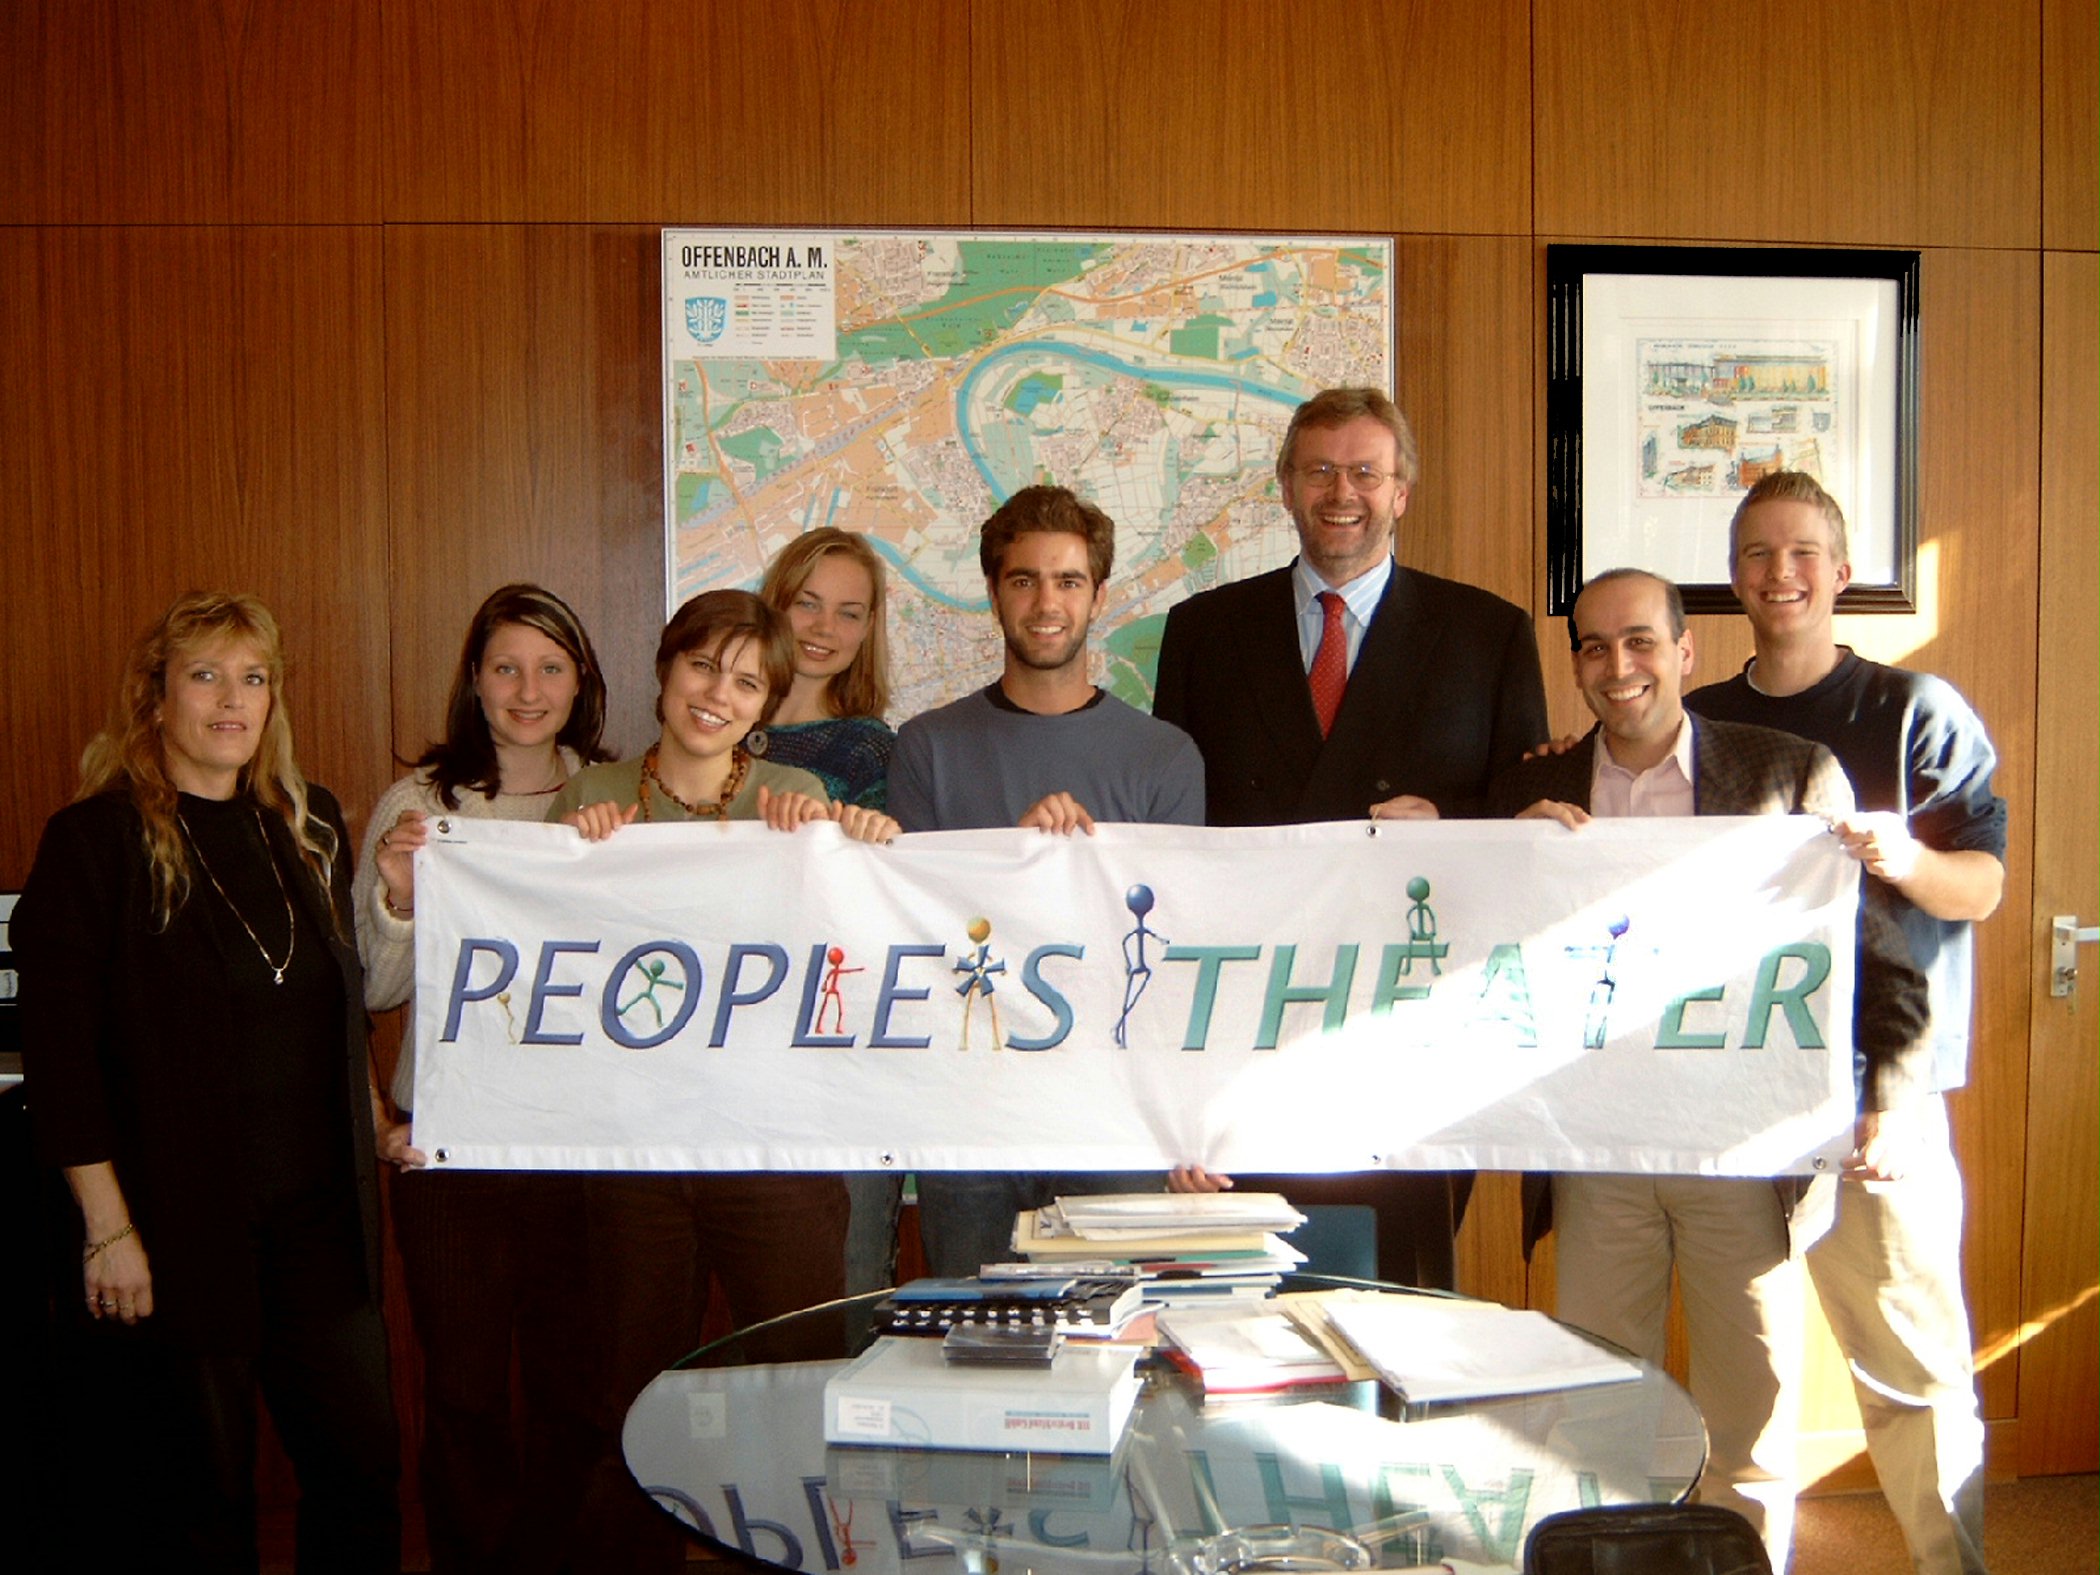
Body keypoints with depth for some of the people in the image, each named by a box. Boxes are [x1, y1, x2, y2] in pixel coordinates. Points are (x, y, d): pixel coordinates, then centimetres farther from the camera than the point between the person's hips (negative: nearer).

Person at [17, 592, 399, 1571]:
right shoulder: (96, 839, -7)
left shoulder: (310, 825, 9)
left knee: (363, 1462, 8)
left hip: (317, 1210, 5)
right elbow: (59, 1044, -10)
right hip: (177, 1222, -5)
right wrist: (107, 1226, -13)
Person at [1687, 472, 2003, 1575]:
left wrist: (1901, 859, -23)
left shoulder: (1916, 712, 2)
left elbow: (1983, 890, -3)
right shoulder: (1697, 725, 12)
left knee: (1914, 1369, -3)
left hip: (1872, 1084, -3)